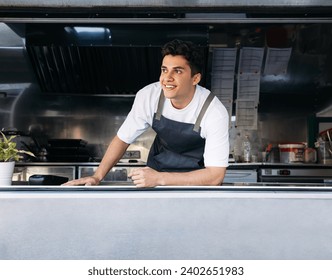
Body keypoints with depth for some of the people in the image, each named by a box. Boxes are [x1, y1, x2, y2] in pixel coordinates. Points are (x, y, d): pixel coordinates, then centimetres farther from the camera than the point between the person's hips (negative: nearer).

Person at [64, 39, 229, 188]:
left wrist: (159, 178, -30)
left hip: (197, 180, -2)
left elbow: (215, 175, -25)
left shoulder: (215, 113, -25)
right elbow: (123, 138, -3)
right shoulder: (148, 96, -17)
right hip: (158, 166, 3)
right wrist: (97, 177, -12)